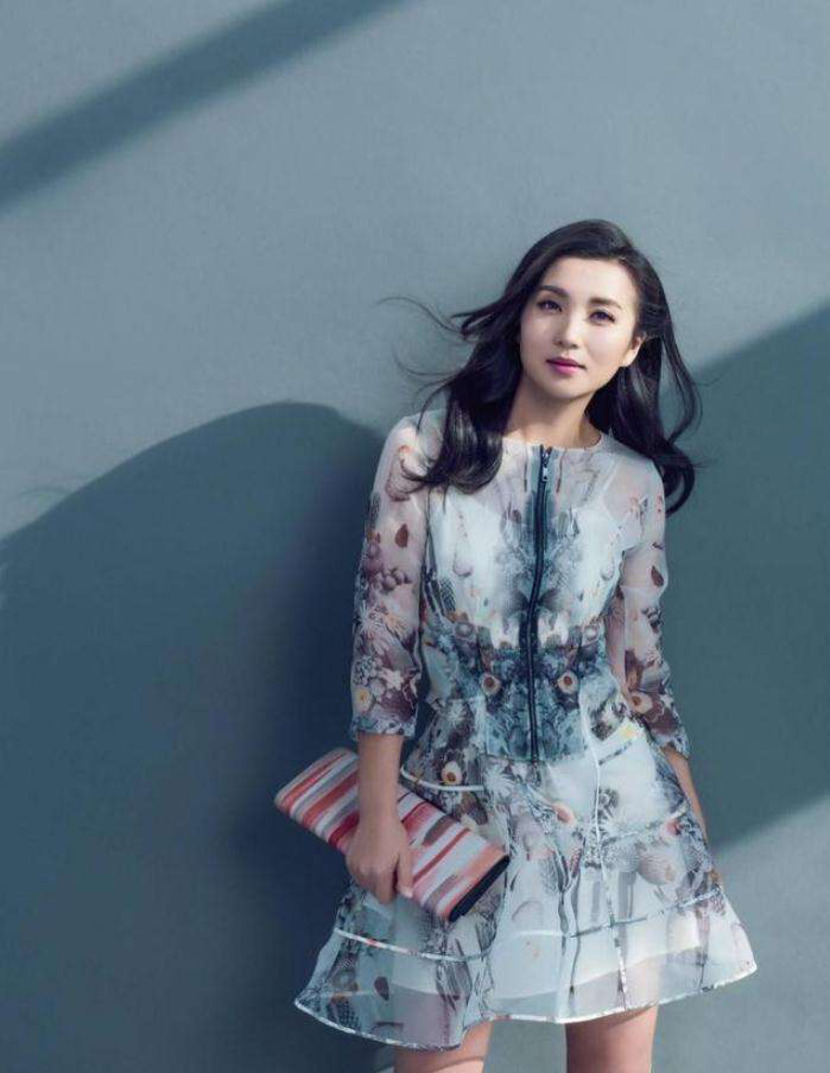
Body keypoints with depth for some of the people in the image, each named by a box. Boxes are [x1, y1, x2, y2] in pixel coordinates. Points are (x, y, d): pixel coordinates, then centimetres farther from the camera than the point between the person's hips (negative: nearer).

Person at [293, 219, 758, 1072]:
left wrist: (693, 821, 11)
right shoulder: (425, 449, -5)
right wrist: (378, 817, -6)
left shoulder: (637, 483, 3)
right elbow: (381, 640, -4)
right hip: (463, 801, -2)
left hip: (618, 802, 2)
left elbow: (641, 661, 10)